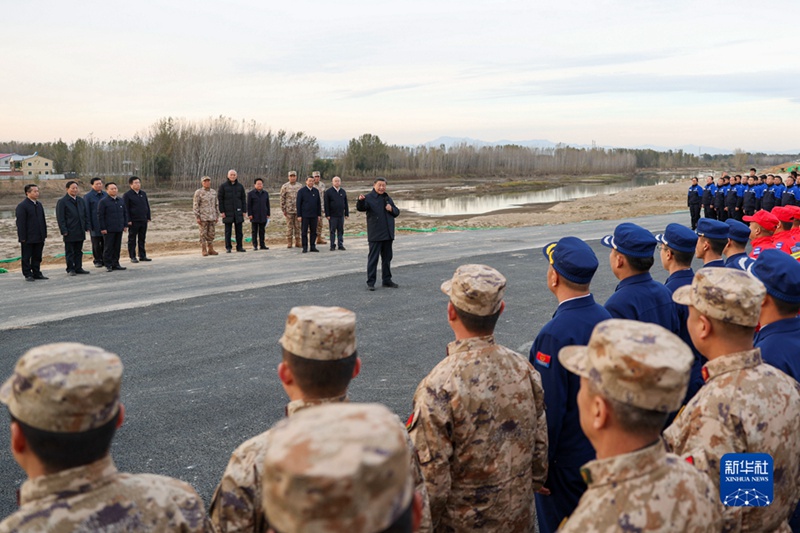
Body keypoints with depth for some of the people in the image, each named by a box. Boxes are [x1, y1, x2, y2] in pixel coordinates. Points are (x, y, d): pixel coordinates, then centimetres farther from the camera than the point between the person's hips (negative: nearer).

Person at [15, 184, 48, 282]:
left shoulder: (39, 204, 13)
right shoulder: (22, 206, -9)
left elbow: (43, 220, 18)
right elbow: (20, 223, -12)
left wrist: (44, 234, 13)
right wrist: (22, 237, -16)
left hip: (39, 237, 7)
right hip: (28, 238, -7)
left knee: (37, 257, 11)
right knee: (26, 257, 3)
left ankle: (37, 273, 18)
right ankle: (28, 275, 9)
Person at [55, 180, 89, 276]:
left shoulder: (81, 200, 12)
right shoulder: (62, 202, -6)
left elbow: (85, 214, 18)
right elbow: (60, 218, -8)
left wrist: (86, 227, 10)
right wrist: (64, 230, -13)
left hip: (80, 231, 5)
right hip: (70, 232, -5)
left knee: (79, 251, 11)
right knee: (70, 252, 2)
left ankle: (78, 268, 17)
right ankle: (70, 269, 8)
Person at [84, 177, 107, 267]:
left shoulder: (105, 195, 10)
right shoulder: (88, 196, -2)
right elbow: (87, 212, -3)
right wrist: (88, 225, -8)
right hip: (95, 225, -3)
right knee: (96, 244, 5)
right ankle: (97, 260, 14)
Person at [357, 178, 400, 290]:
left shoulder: (388, 198, 14)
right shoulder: (369, 197, -6)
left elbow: (397, 212, 18)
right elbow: (361, 208, -24)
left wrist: (391, 209, -5)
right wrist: (360, 200, -45)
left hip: (388, 234, 6)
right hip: (375, 234, -6)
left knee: (387, 257, 14)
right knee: (373, 258, -4)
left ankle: (386, 280, 25)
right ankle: (370, 282, 0)